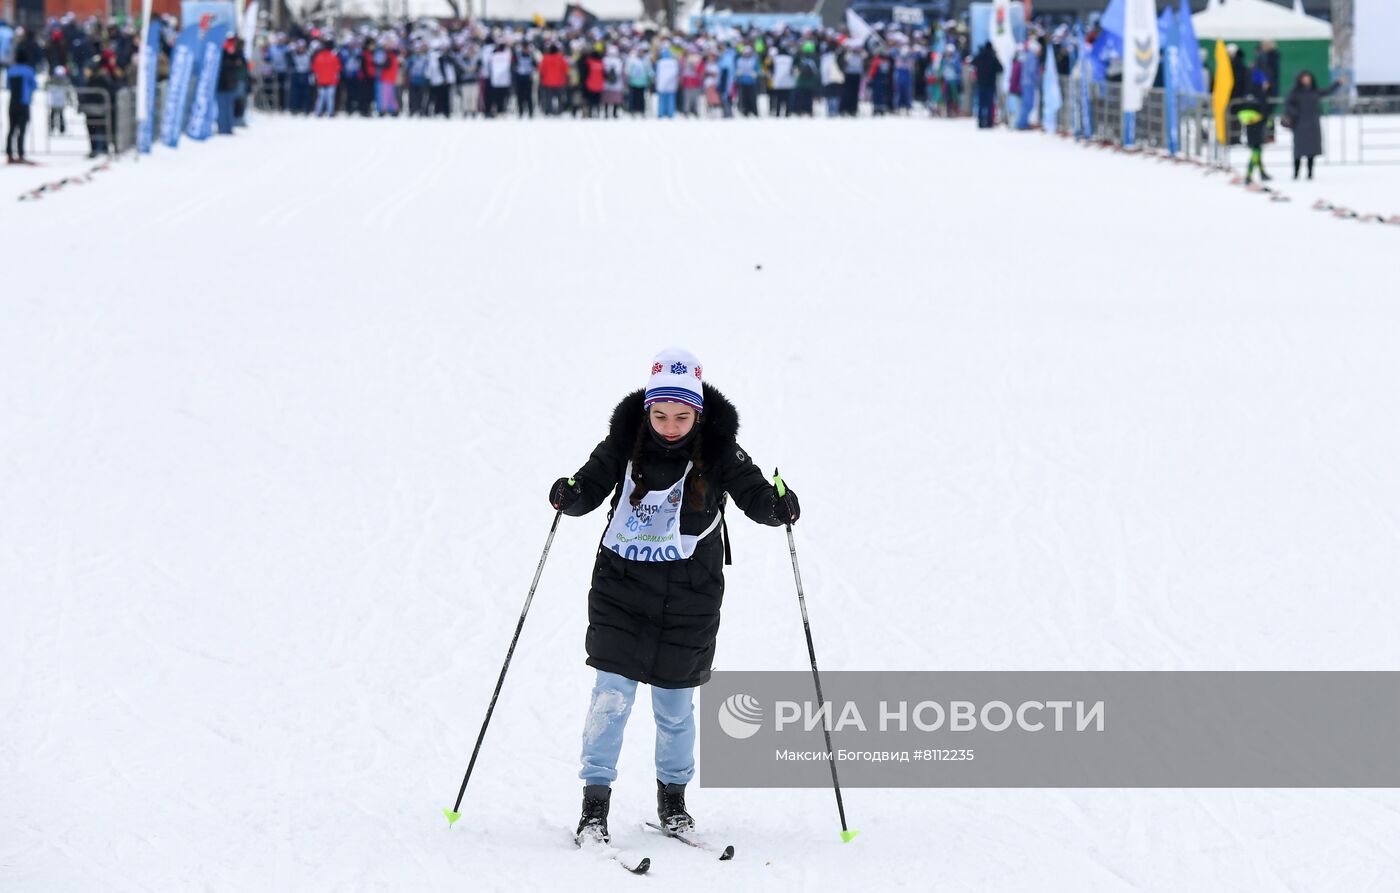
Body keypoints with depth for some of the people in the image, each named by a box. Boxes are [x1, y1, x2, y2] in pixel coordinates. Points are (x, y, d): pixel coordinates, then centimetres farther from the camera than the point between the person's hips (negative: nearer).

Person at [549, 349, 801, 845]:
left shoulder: (718, 450, -9)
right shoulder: (625, 440, -8)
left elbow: (753, 494, -9)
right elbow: (593, 484, -5)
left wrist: (777, 507, -31)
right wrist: (570, 496, -27)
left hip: (688, 597, 0)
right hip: (622, 586, 0)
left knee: (675, 704, 10)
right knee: (612, 694, -7)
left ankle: (673, 795, 31)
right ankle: (595, 802, 1)